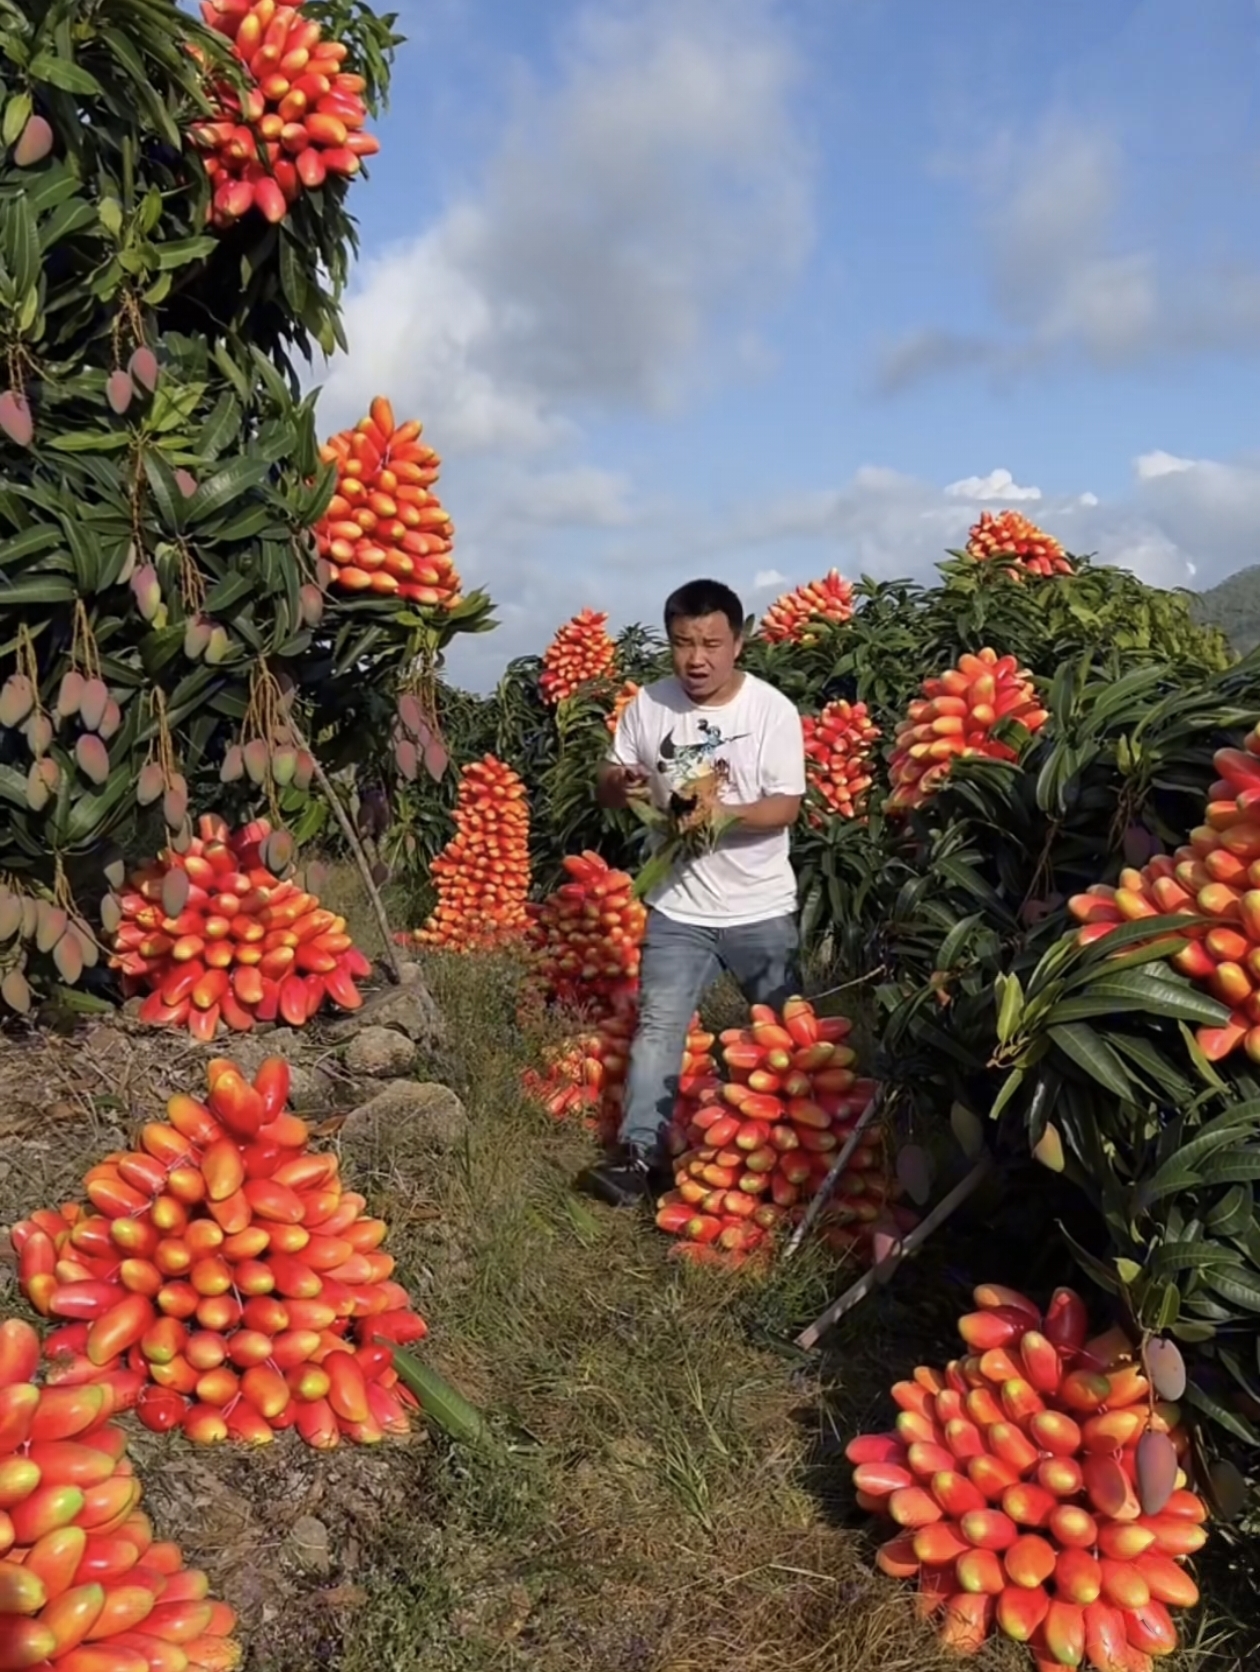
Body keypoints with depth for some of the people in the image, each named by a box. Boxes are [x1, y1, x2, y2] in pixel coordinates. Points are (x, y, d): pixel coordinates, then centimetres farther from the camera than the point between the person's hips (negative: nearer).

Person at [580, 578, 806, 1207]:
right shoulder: (648, 706, -4)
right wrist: (619, 783, -21)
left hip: (760, 907, -1)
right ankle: (639, 1154, 3)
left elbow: (786, 806, -14)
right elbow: (607, 787, 4)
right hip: (677, 906, 1)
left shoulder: (772, 709, -12)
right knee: (658, 1026, -3)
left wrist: (722, 814, -31)